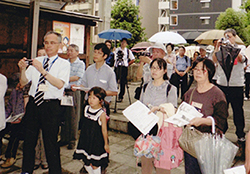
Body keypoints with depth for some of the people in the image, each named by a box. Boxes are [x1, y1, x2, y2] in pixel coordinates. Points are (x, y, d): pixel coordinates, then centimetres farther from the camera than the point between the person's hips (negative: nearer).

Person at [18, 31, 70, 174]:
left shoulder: (64, 64, -2)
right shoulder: (37, 61, 11)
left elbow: (60, 84, -18)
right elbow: (24, 82, 10)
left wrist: (42, 70, -25)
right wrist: (23, 69, -9)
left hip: (51, 107, -5)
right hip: (33, 104, 5)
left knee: (51, 143, 2)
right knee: (29, 139, 16)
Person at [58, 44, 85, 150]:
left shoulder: (80, 64, 1)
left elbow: (76, 77, -10)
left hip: (74, 92, -4)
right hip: (63, 91, 4)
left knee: (73, 117, 1)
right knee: (63, 116, 7)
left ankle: (72, 141, 12)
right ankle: (64, 138, 20)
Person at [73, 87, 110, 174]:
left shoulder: (102, 113, -17)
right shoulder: (86, 108, 1)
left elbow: (104, 130, -11)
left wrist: (106, 144, -5)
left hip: (97, 142, -6)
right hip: (85, 140, 6)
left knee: (95, 164, 2)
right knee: (86, 163, 14)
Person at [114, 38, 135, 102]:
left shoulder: (128, 51, 7)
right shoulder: (116, 50, 11)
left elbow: (133, 59, 10)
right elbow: (114, 58, 11)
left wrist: (127, 64, 2)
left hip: (124, 68, -1)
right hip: (117, 67, 2)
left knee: (122, 83, 0)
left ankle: (120, 97, 8)